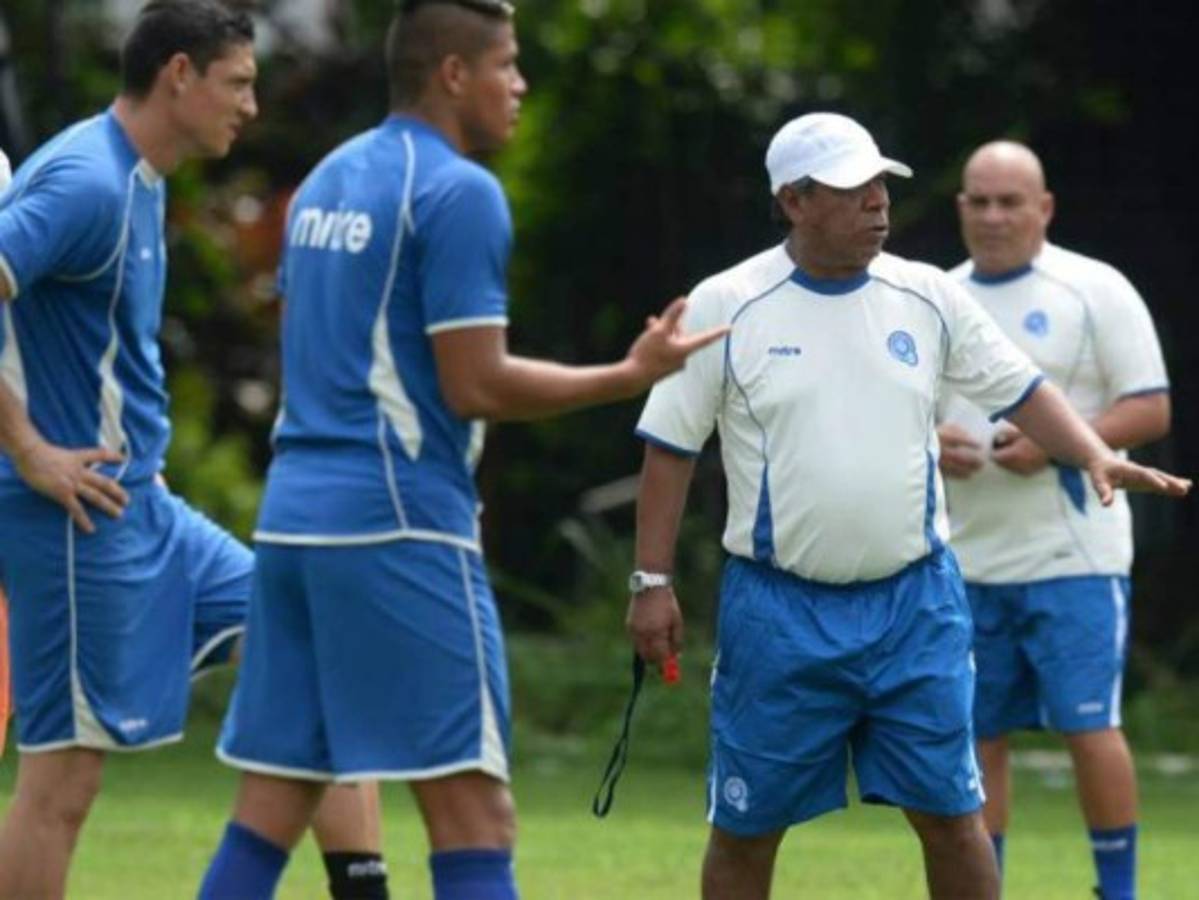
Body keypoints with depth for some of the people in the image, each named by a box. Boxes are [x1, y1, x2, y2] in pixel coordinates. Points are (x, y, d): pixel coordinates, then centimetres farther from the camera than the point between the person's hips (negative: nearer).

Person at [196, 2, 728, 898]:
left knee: (272, 806, 8)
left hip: (293, 514, 8)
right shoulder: (458, 192, -10)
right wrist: (630, 377, -6)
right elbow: (476, 386, -14)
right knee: (474, 813, -7)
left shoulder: (328, 179, 17)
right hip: (399, 521, -8)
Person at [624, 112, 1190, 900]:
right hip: (778, 612, -2)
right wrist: (653, 583, -4)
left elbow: (1019, 390, 11)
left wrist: (1095, 456, -7)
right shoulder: (726, 307, -4)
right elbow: (670, 449, 0)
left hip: (916, 604, 2)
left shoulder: (927, 297, 4)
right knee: (746, 827, 4)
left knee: (952, 813, 3)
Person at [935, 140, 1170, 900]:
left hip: (1073, 558, -5)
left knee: (1090, 726, -9)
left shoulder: (1095, 291, -3)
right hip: (970, 560, 5)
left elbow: (1152, 410, -6)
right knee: (978, 737, 7)